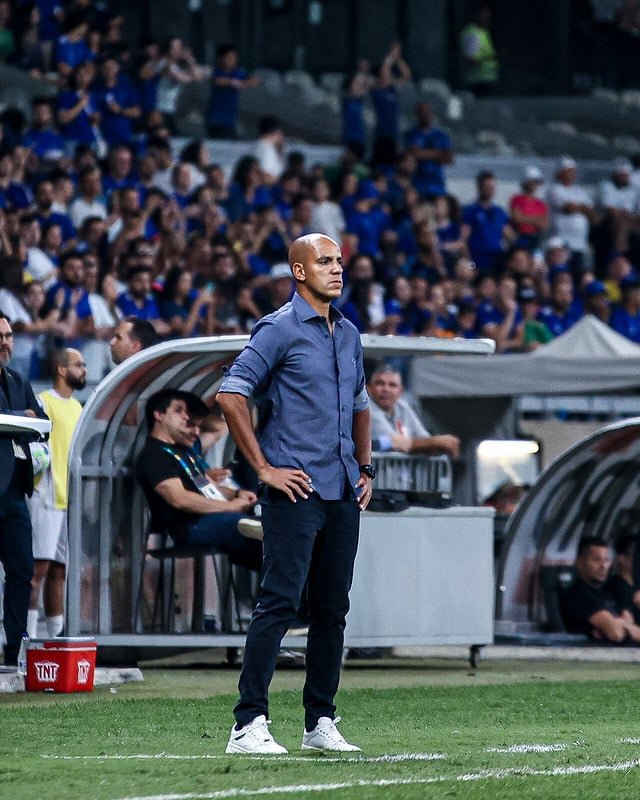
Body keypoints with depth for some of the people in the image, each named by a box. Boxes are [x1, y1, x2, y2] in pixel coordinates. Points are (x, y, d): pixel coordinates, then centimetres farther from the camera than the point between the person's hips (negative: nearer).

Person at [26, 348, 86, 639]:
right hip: (47, 497, -8)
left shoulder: (77, 407, 21)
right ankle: (28, 635, -14)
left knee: (59, 570, 8)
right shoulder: (44, 402, -5)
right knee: (39, 567, -12)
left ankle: (57, 634, 10)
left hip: (71, 500, 8)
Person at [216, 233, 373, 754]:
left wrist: (365, 467, 19)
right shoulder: (279, 329, -6)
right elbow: (230, 394, -12)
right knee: (280, 602, -12)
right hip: (296, 491, -7)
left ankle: (321, 723, 16)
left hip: (344, 494, 7)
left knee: (333, 609, 9)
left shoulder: (349, 335, 17)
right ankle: (249, 724, -12)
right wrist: (264, 467, -13)